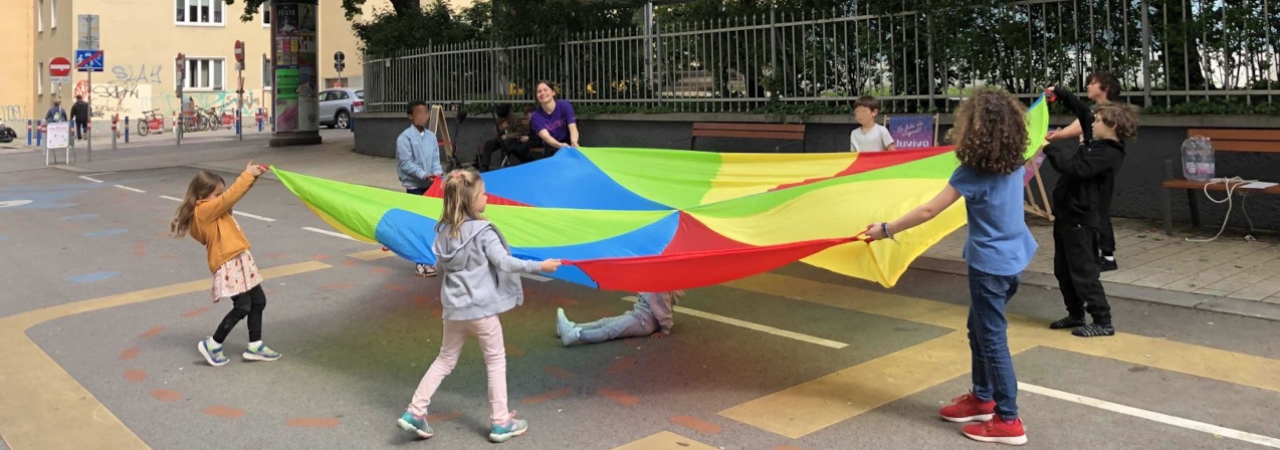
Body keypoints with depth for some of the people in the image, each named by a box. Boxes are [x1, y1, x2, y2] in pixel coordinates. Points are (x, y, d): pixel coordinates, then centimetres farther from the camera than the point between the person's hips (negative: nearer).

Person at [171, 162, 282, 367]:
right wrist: (247, 175, -16)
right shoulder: (205, 210, -14)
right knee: (242, 307, -8)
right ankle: (212, 345, 7)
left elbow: (231, 195, 21)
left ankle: (255, 346, 18)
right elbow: (230, 197, -20)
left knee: (258, 301, 11)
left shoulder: (212, 210, 13)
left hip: (240, 260, 10)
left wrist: (250, 175, 9)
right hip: (229, 264, -10)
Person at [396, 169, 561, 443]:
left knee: (445, 359, 20)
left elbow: (440, 265, 13)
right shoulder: (482, 231, -16)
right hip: (481, 307, -6)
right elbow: (504, 263, -20)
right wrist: (539, 266, -14)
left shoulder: (444, 230, 3)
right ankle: (501, 422, 15)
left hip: (453, 307, 6)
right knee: (496, 361, 10)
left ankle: (415, 412, 16)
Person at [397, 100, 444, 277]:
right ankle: (421, 263, 1)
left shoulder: (431, 136, 7)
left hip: (431, 185, 6)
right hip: (415, 186, -6)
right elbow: (406, 164, -14)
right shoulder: (405, 137, -11)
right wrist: (424, 175, -23)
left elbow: (435, 159, 7)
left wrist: (437, 172, -13)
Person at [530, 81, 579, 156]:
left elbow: (573, 128, -22)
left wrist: (574, 142, -47)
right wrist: (560, 145, -50)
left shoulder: (565, 106, -12)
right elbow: (545, 136, -28)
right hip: (552, 151, 1)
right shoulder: (536, 116, -13)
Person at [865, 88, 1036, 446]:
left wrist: (886, 230, -15)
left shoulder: (973, 172, -20)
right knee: (981, 329, 21)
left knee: (992, 338, 1)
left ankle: (1008, 421, 8)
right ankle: (982, 399, 33)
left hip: (991, 263, -9)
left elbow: (929, 211, -21)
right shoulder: (1014, 164, 2)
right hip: (1013, 257, 9)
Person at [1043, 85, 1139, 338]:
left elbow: (1074, 169, -27)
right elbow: (1081, 111, 22)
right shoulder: (1096, 141, 9)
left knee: (1083, 272, -6)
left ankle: (1103, 322, 1)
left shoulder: (1110, 154, -18)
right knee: (1063, 270, 15)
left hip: (1081, 218, -10)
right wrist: (1060, 93, 14)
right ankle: (1076, 315, 26)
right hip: (1066, 213, 10)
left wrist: (1049, 148, -21)